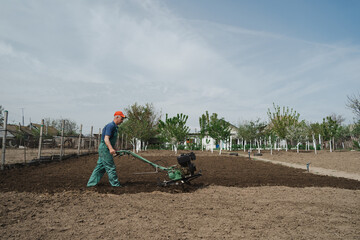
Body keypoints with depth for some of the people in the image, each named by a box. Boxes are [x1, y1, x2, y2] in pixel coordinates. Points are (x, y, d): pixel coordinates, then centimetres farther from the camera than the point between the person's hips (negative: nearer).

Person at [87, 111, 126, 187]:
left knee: (100, 167, 11)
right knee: (110, 167, -3)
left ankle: (91, 183, 16)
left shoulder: (114, 127, 17)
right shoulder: (110, 126, -16)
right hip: (104, 148, -10)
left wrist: (114, 149, 33)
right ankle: (115, 184, 4)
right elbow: (106, 139, -26)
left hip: (103, 149, 10)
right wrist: (111, 149, -39)